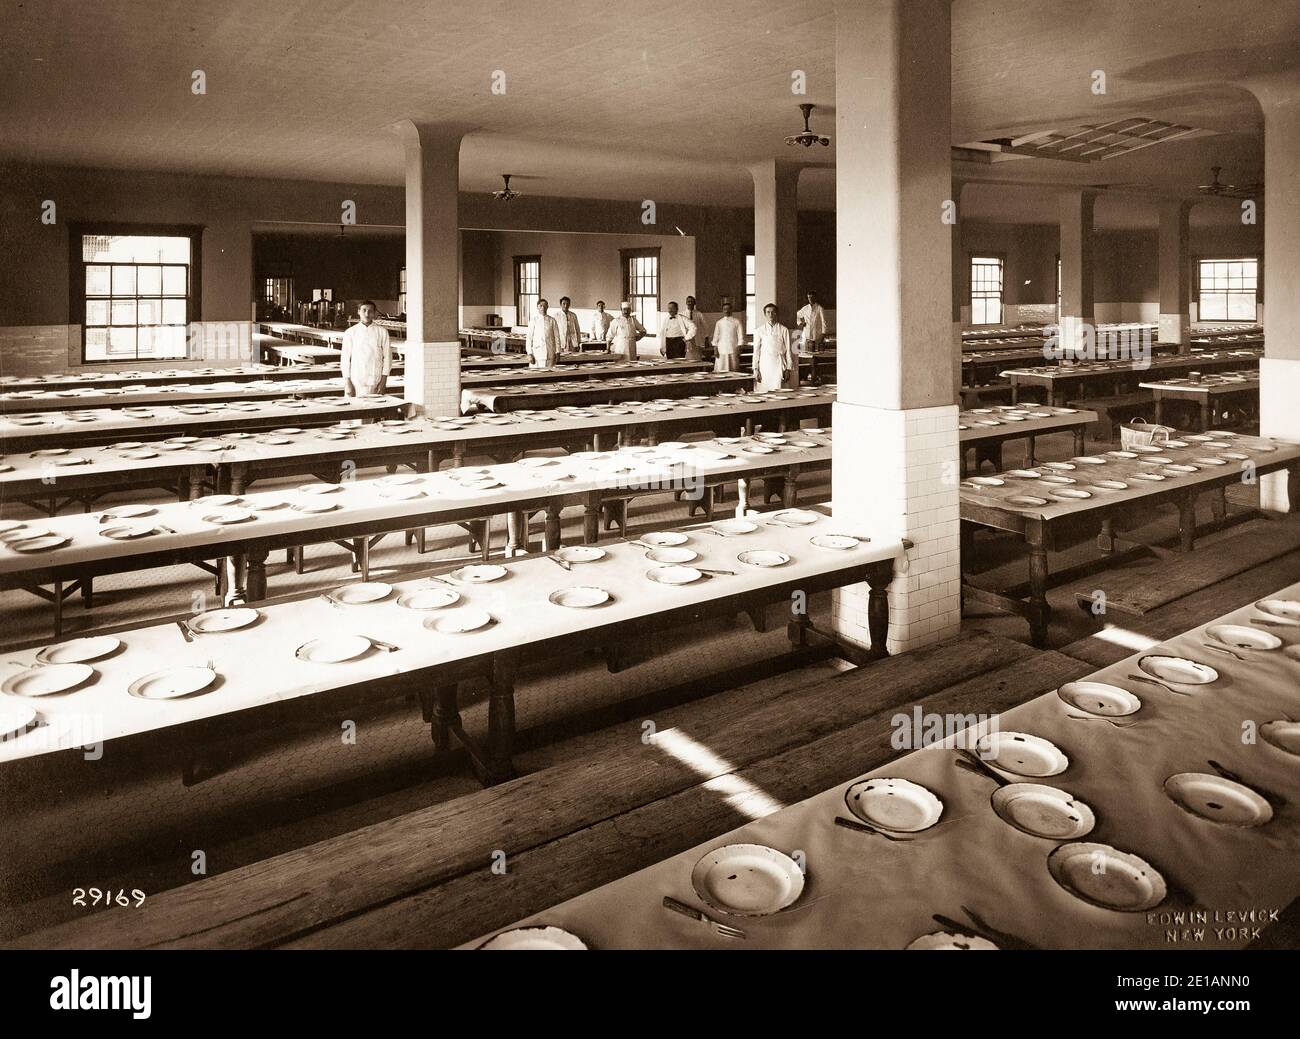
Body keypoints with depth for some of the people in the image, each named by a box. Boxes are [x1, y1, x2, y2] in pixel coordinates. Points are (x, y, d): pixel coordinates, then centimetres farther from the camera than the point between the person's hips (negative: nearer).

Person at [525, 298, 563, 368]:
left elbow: (556, 336, 8)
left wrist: (557, 352, 2)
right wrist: (529, 353, -5)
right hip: (537, 354, -1)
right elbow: (529, 338, 2)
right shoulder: (533, 321, 3)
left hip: (550, 354, 1)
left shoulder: (552, 320, 7)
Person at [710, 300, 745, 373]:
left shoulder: (736, 321, 5)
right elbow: (715, 336, 10)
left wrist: (738, 349, -5)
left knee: (734, 371, -2)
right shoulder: (719, 322, 10)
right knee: (720, 372, -3)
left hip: (733, 351, -1)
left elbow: (740, 336, 3)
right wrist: (715, 349, 1)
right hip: (721, 351, 1)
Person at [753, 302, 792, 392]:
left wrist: (788, 369, 3)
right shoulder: (759, 330, 7)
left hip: (779, 364, 0)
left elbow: (788, 350, 7)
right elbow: (756, 351, 8)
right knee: (763, 391, -5)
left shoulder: (784, 330, 6)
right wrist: (756, 369, 2)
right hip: (764, 364, 0)